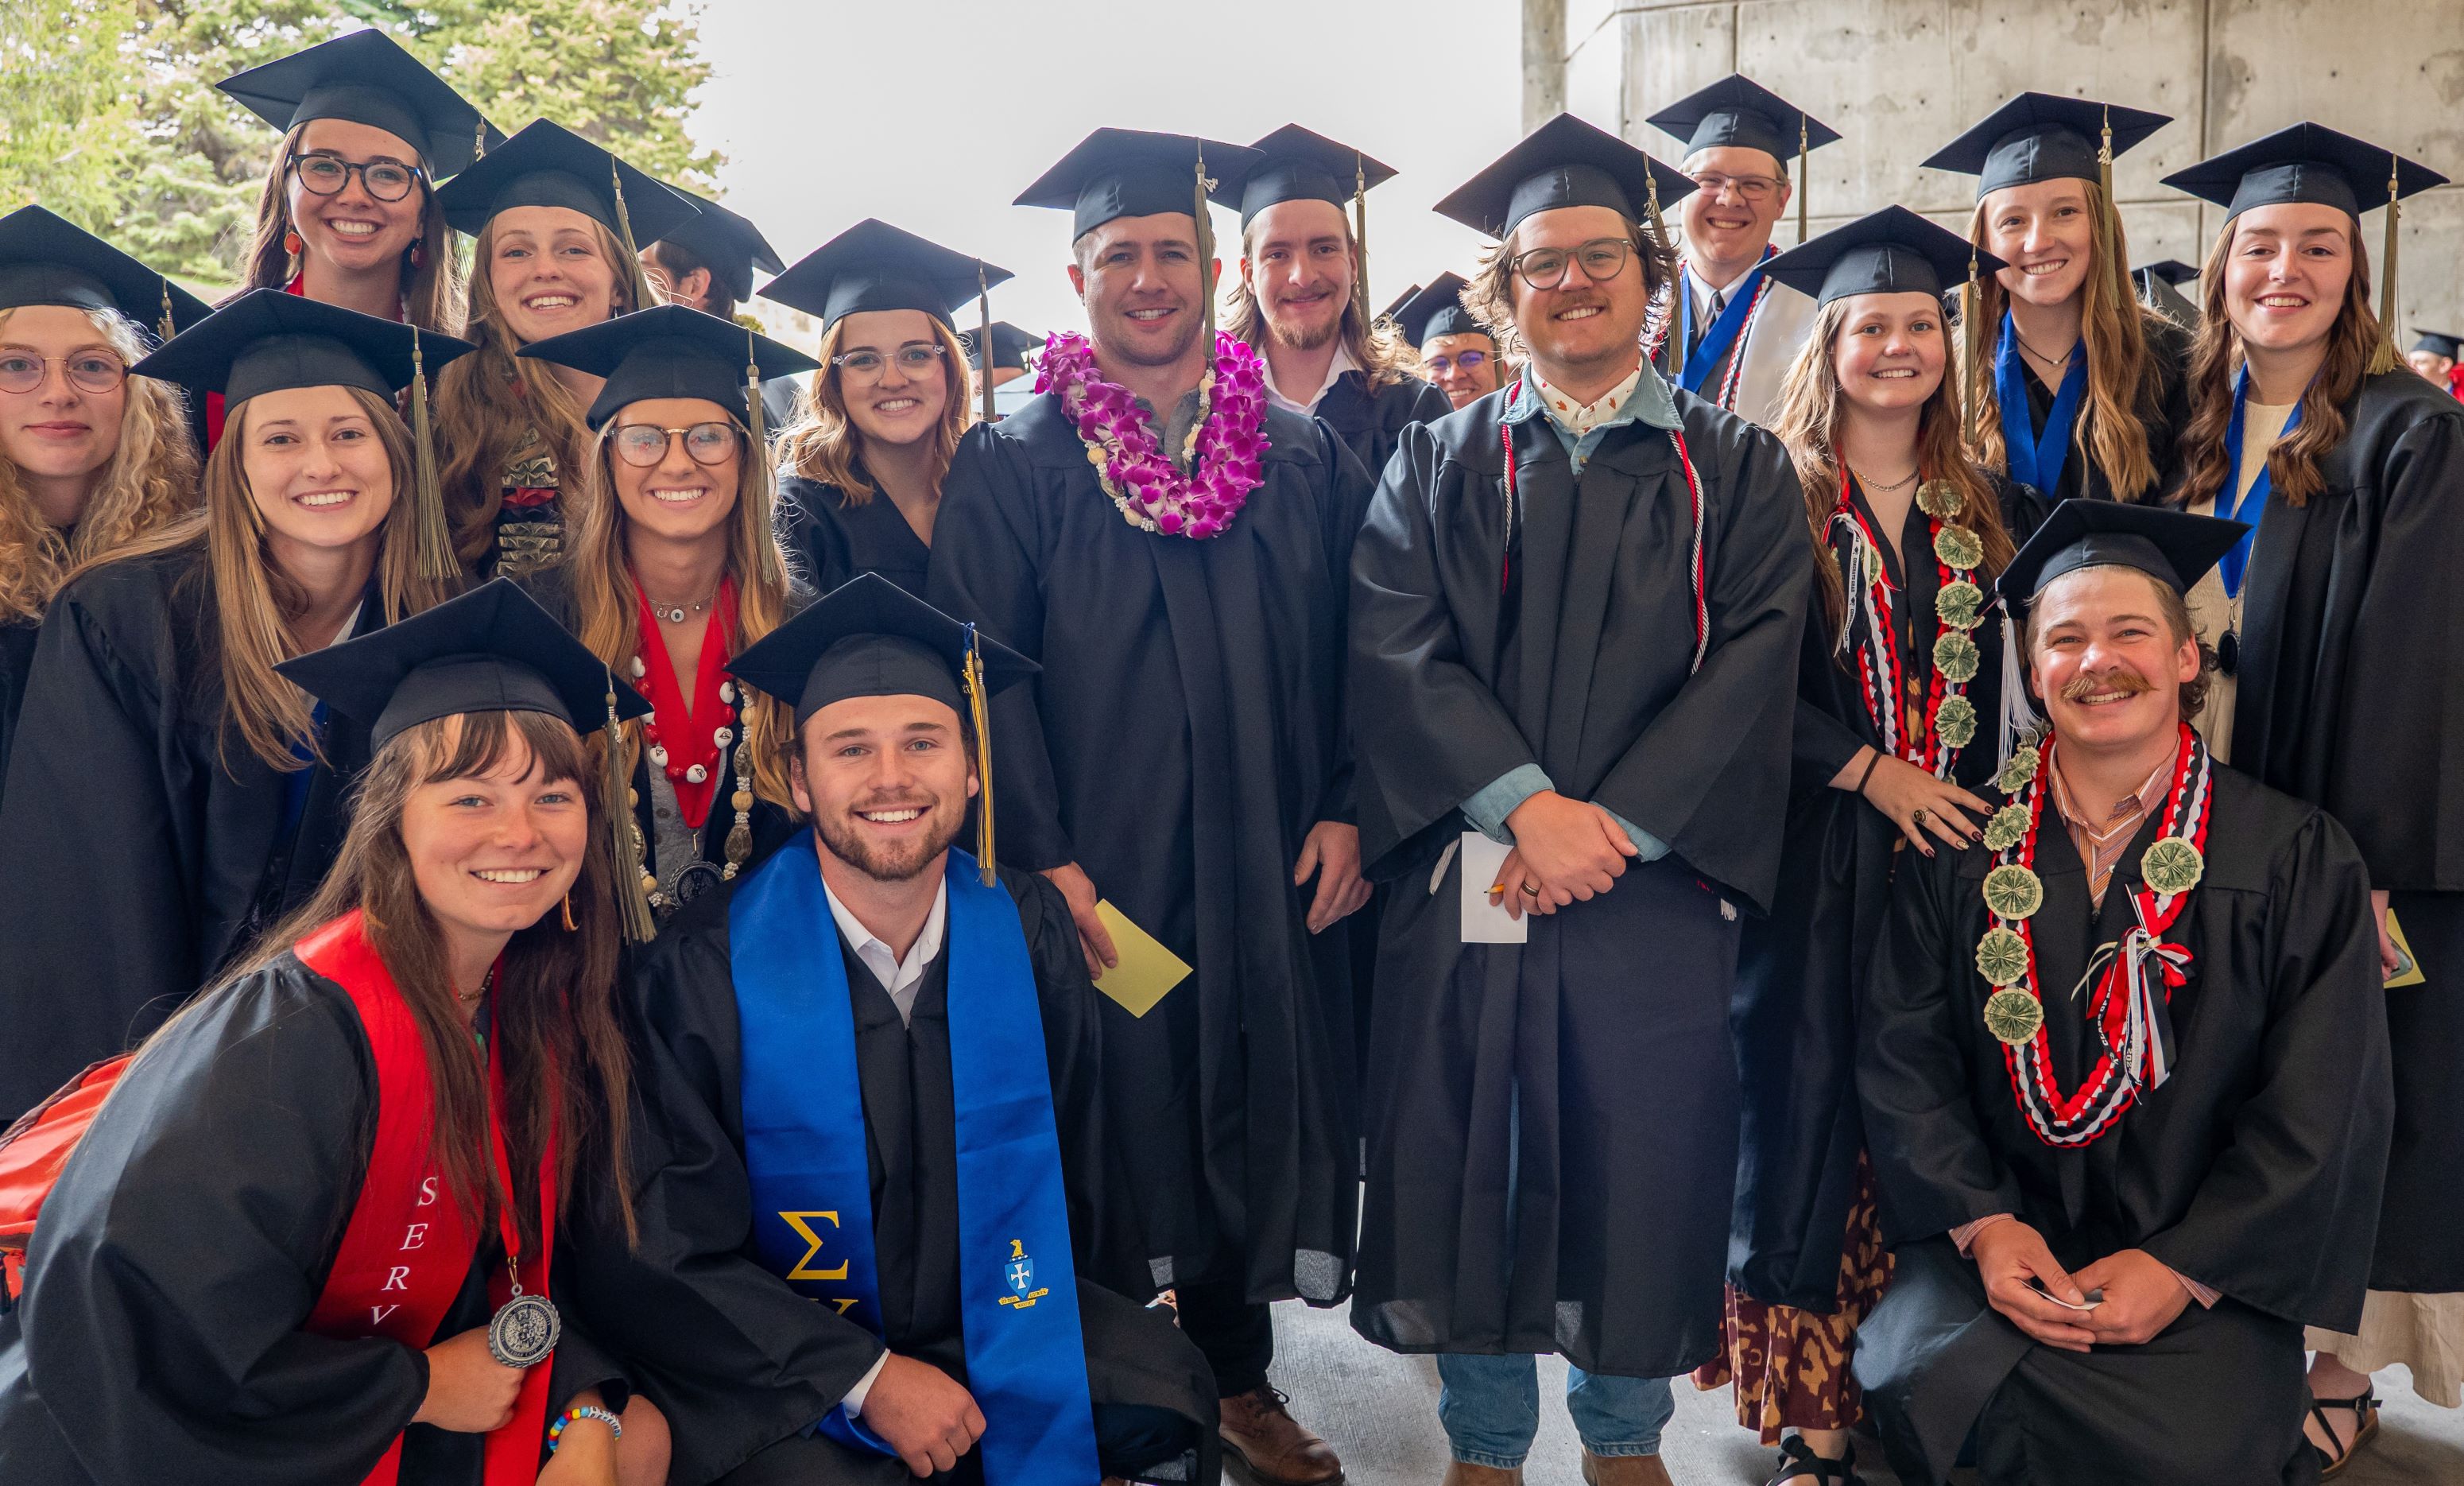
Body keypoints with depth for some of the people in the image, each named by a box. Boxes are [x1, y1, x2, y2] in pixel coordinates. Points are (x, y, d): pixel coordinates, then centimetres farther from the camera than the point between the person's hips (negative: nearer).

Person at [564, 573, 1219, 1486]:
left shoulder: (1030, 934, -5)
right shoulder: (706, 971, -14)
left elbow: (1067, 1174, 7)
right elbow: (666, 1250, -11)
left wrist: (1043, 1337, -4)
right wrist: (865, 1379, -16)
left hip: (989, 1331, 3)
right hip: (785, 1368, -2)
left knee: (1168, 1392, -18)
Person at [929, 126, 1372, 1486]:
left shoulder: (1302, 457, 9)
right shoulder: (1013, 463, 0)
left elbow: (1351, 649, 7)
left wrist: (1345, 809, -4)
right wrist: (1041, 853, -15)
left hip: (1267, 864, 3)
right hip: (1096, 863, -3)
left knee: (1254, 1108, 11)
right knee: (1109, 1115, 4)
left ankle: (1238, 1375, 30)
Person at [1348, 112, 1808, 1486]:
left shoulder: (1737, 471, 8)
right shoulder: (1439, 465, 9)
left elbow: (1753, 663, -3)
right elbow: (1396, 649, -4)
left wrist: (1615, 830, -14)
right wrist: (1528, 804, -17)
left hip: (1660, 878, 0)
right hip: (1468, 871, 0)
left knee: (1646, 1161, 7)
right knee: (1473, 1158, 5)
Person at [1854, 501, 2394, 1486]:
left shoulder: (2297, 859, 1)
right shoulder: (1962, 847, 4)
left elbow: (2321, 1112, -3)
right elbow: (1902, 1054, 2)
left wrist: (2184, 1268, -11)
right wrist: (1980, 1221, -12)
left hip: (2202, 1272, -1)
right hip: (1996, 1248, 1)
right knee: (1933, 1383, -27)